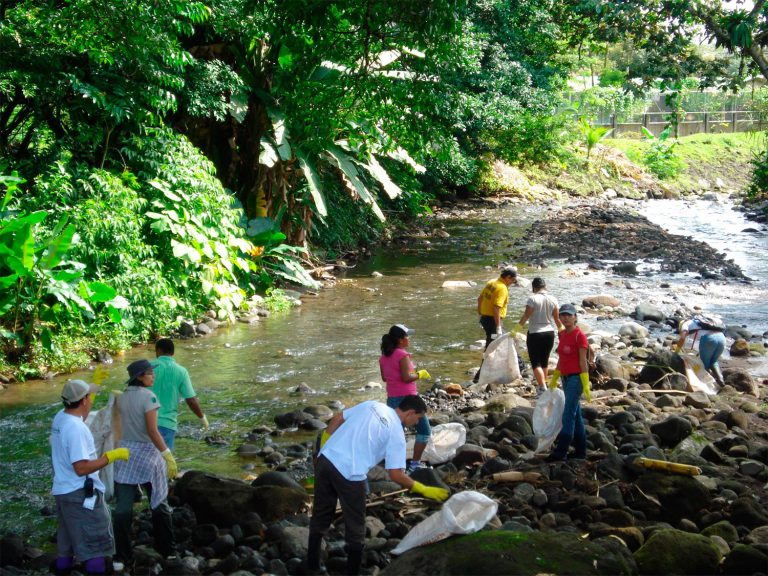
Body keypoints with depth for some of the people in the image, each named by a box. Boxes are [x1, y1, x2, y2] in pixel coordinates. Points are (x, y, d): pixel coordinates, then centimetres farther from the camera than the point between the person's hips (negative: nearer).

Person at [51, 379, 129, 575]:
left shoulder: (60, 417, 1)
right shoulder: (76, 428, -26)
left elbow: (79, 408, 27)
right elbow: (81, 468, -28)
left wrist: (94, 382, 30)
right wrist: (112, 455, -21)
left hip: (63, 491, 9)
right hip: (81, 494, -9)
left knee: (67, 540, 22)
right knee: (96, 542, 2)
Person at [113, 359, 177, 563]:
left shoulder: (122, 397, 5)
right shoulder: (148, 396, -14)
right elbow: (152, 431, -19)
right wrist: (168, 456, -17)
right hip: (147, 454, -5)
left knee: (123, 507, 4)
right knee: (159, 504, 11)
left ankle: (122, 555, 7)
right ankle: (167, 549, 22)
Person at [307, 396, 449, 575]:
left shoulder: (372, 404, 15)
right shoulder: (396, 433, -2)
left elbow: (337, 419, 17)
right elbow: (396, 475, -6)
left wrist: (323, 447, 25)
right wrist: (424, 490, 4)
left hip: (326, 459, 7)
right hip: (349, 473, -7)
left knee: (320, 517, 21)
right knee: (355, 528, 12)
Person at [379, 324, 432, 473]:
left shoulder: (384, 356, 7)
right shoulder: (402, 355, -16)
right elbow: (406, 377, -22)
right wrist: (419, 374, -7)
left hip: (392, 399, 7)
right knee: (424, 431, 5)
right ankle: (415, 464, 2)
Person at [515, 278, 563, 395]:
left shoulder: (533, 299, -13)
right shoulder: (553, 299, 2)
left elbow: (526, 316, -15)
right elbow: (557, 318, 8)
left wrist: (517, 328, -9)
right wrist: (561, 329, 23)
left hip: (535, 333, -5)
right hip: (549, 333, 5)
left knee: (536, 363, -2)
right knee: (544, 361, 20)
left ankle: (543, 387, -14)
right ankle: (543, 384, 31)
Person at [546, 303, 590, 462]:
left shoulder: (579, 336, -12)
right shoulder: (562, 335, 10)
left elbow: (583, 361, -14)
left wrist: (586, 384, -16)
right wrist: (554, 379, 22)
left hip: (576, 378, -8)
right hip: (566, 378, 9)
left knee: (568, 415, -8)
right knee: (576, 414, 13)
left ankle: (560, 452, -7)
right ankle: (581, 452, 20)